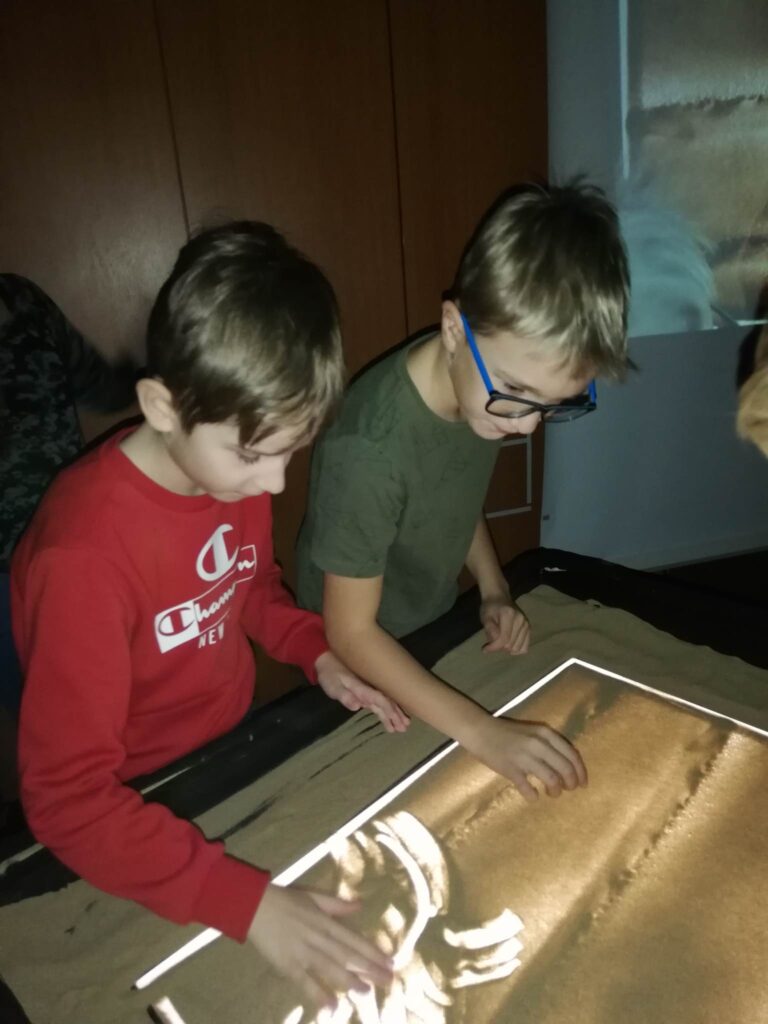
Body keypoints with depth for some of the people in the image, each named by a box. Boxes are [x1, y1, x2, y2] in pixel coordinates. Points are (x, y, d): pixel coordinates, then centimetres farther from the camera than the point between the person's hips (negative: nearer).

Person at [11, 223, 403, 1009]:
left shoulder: (239, 466, -11)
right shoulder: (85, 553, -31)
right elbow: (67, 797, -28)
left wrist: (317, 653, -9)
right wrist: (248, 900, -35)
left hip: (238, 748, 6)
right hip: (134, 813, -5)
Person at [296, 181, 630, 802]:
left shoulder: (484, 389, -16)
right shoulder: (371, 449, -37)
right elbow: (352, 632, -27)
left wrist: (494, 590, -7)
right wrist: (481, 730, -33)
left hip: (440, 631, 6)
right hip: (363, 667, -6)